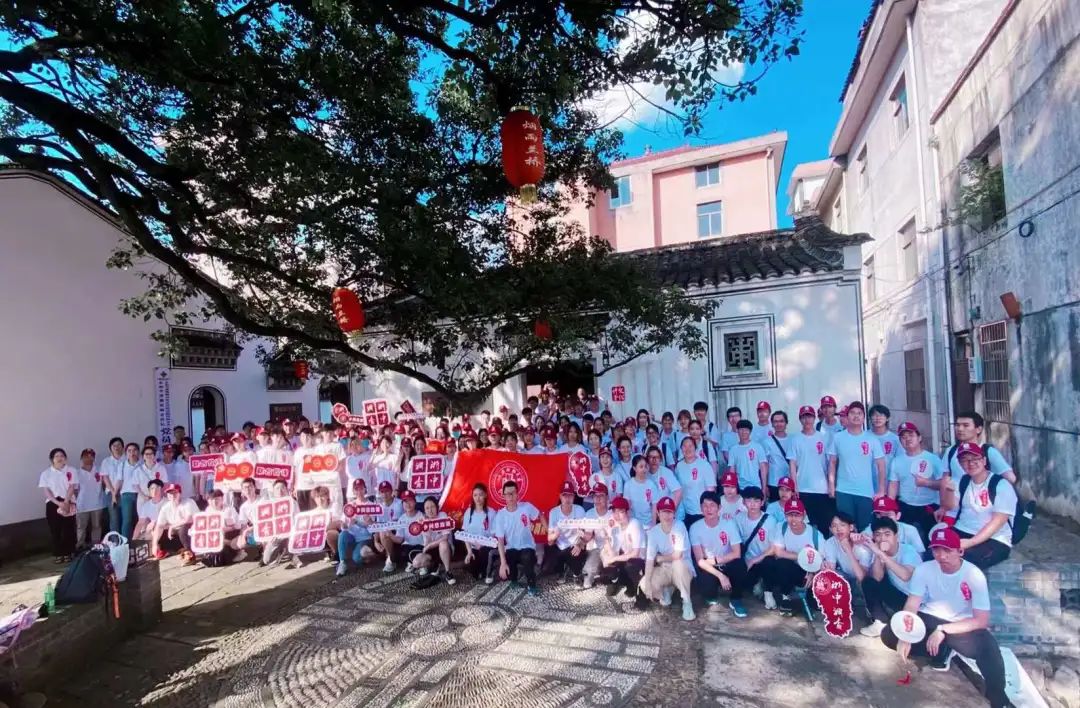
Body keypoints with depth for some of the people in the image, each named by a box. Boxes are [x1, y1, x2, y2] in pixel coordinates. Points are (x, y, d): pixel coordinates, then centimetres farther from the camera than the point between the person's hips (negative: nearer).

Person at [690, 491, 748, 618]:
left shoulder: (730, 524, -13)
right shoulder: (695, 528, -14)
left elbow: (737, 554, -14)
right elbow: (700, 560, -17)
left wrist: (715, 560, -17)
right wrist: (720, 575, -27)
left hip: (728, 566, 1)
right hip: (709, 569, 0)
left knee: (740, 565, -33)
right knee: (704, 583, -33)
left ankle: (735, 600, -4)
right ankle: (712, 597, 8)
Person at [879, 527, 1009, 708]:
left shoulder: (974, 575, -19)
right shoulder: (924, 569, -14)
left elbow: (982, 620, -19)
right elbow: (911, 606, -16)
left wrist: (943, 630, -27)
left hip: (962, 626, -2)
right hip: (929, 620, 2)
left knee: (988, 645, -34)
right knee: (889, 634, -20)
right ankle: (942, 651, 0)